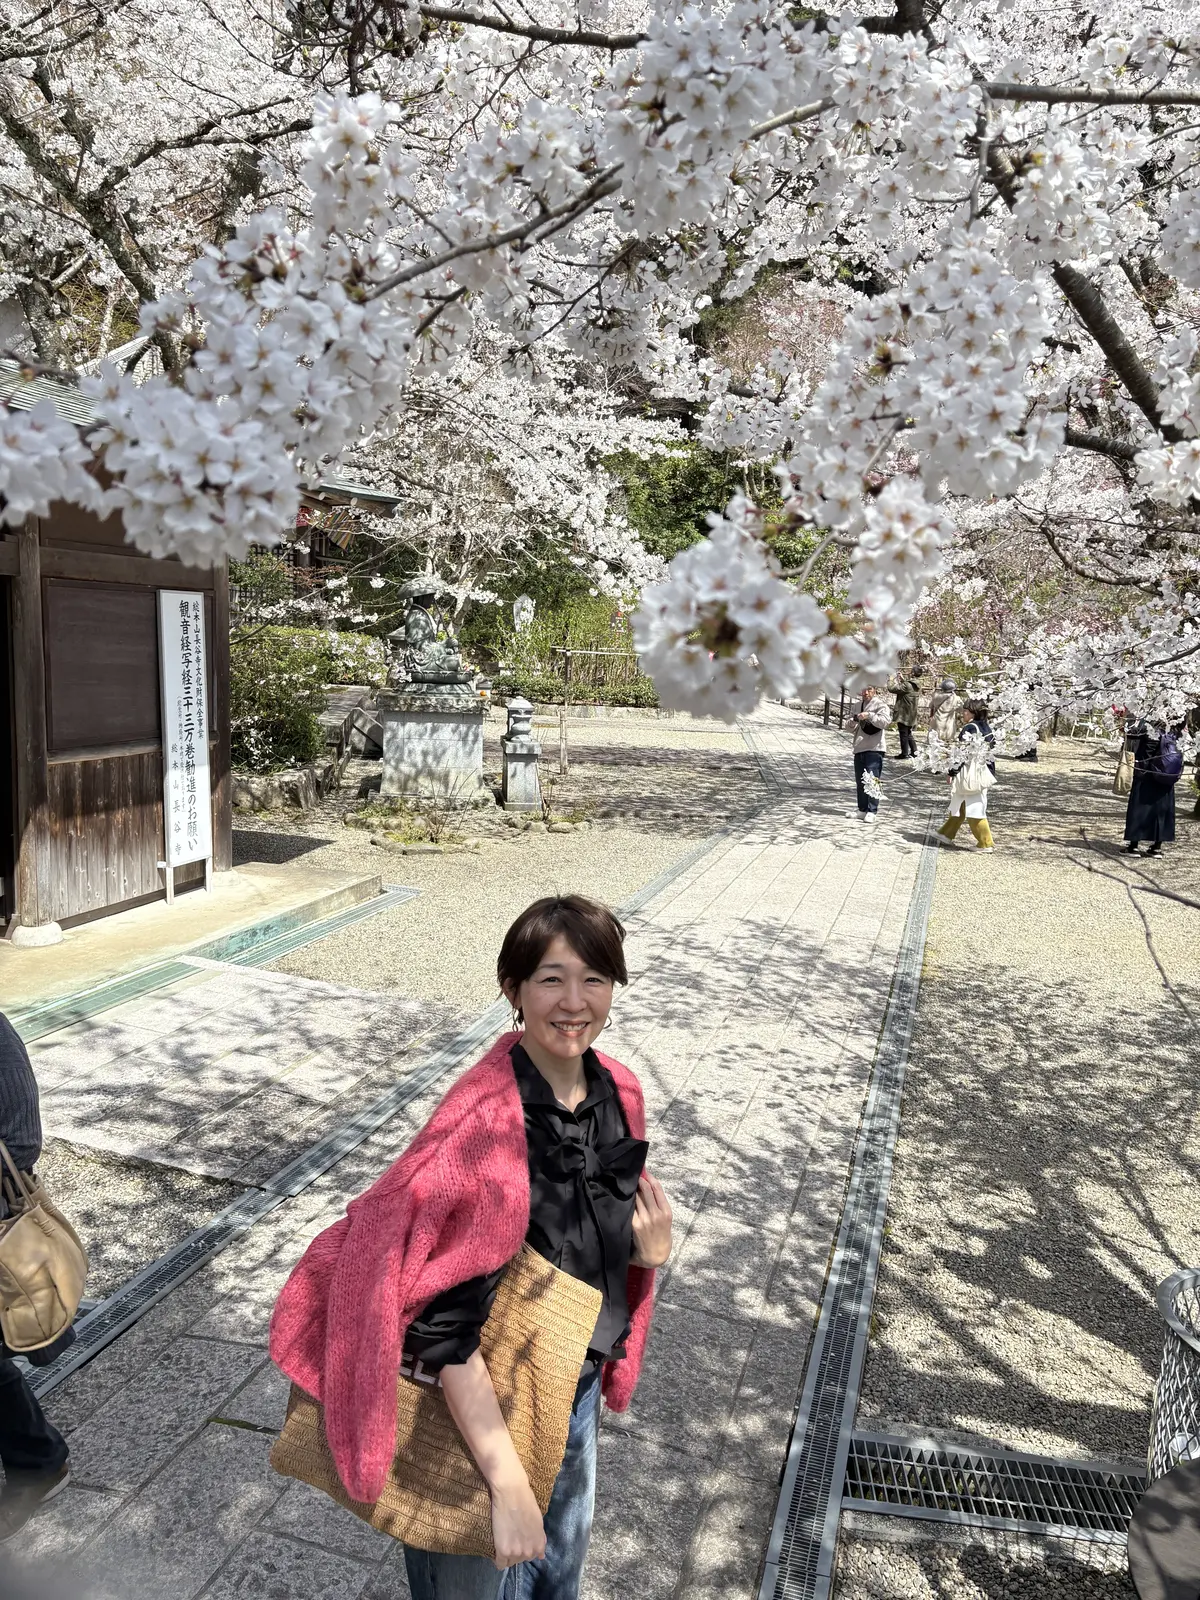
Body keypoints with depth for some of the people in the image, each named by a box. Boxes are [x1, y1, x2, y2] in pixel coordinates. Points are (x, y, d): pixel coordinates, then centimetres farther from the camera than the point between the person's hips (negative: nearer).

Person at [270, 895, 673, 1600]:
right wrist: (509, 1480, -25)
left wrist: (649, 1252, -14)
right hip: (481, 1409, -6)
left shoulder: (620, 1093, -8)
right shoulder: (484, 1123, -30)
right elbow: (444, 1320, -28)